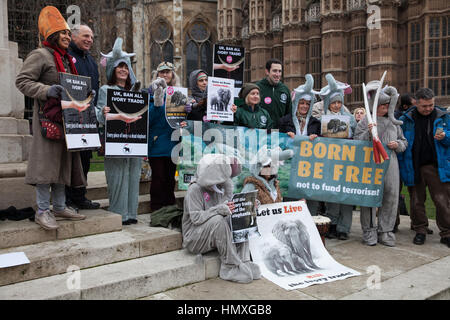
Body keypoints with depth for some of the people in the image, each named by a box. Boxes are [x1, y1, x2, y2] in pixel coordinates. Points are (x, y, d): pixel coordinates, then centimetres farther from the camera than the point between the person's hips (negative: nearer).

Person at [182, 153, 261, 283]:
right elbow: (196, 218, -23)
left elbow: (231, 207, 11)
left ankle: (243, 261, -20)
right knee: (218, 220, -35)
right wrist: (220, 209, -32)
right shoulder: (195, 189, -15)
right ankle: (230, 266, -27)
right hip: (195, 239, -7)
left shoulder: (222, 186, 8)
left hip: (216, 231, 7)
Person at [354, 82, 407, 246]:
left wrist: (398, 144, 1)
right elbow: (357, 142, -2)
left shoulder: (394, 122, 16)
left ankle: (385, 231, 16)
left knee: (391, 196, 3)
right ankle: (369, 231, 11)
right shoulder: (365, 121, 3)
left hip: (390, 162, 4)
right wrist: (368, 132, -18)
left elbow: (404, 141, 23)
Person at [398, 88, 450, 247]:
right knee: (416, 202, 9)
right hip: (413, 168, 1)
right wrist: (401, 166, -1)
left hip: (437, 167, -1)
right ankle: (420, 231, 23)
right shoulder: (406, 119, 3)